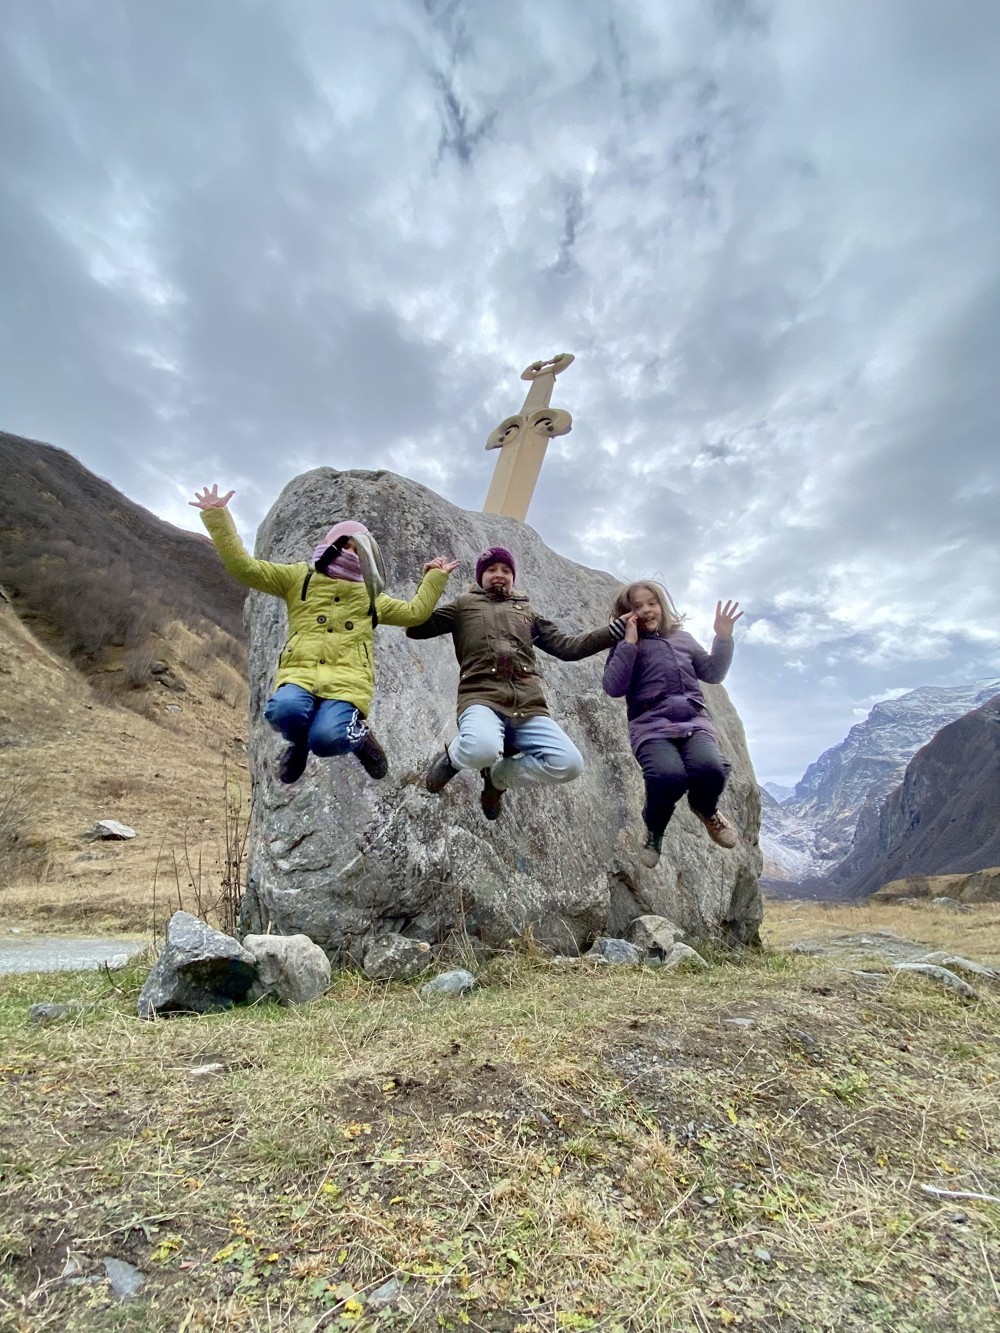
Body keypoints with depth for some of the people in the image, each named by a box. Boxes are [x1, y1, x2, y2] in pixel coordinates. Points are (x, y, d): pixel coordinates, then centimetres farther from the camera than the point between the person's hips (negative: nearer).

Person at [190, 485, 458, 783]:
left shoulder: (370, 596, 29)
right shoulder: (299, 576, 20)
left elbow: (414, 612, 32)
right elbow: (243, 567, 12)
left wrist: (435, 577, 32)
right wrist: (217, 516, 6)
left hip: (347, 680, 0)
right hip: (300, 673, 0)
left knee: (326, 738, -32)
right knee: (284, 711, -37)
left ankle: (359, 736, 7)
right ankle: (300, 743, 2)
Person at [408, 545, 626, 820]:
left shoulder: (527, 611, 29)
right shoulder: (465, 604, 22)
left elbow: (567, 647, 22)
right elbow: (415, 629, 15)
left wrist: (617, 629, 15)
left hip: (528, 705, 4)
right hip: (481, 697, -3)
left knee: (569, 764, -19)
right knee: (483, 748, -39)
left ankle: (498, 776, 7)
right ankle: (453, 758, 2)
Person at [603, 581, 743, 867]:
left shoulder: (682, 638, 22)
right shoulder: (625, 646, 10)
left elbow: (713, 674, 26)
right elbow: (613, 688, -6)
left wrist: (723, 638, 12)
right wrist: (630, 642, -8)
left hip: (693, 720, 3)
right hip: (651, 726, -3)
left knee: (710, 768, -30)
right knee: (668, 775, -34)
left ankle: (705, 808, 10)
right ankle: (654, 827, 3)